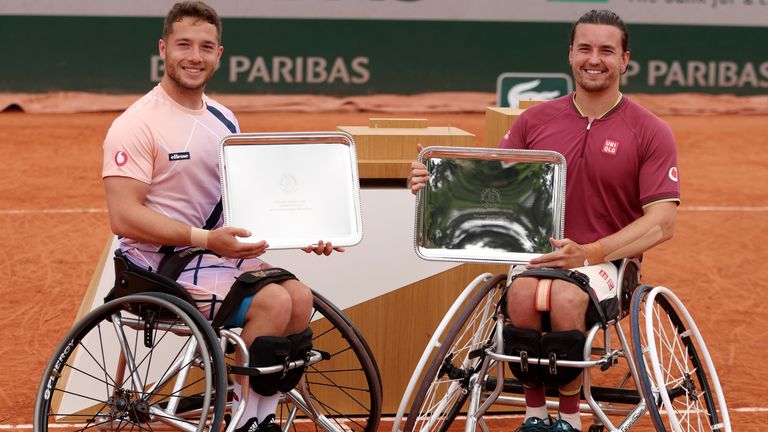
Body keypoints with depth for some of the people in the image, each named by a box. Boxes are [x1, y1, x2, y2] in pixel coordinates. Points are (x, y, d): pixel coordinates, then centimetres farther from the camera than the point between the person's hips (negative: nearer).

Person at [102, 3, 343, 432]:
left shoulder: (224, 119, 13)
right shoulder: (138, 124, -13)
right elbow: (124, 216, -20)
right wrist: (206, 239, -26)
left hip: (217, 251, 7)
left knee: (299, 297, -16)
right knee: (272, 302, -24)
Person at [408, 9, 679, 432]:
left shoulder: (650, 132, -1)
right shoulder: (536, 121, 9)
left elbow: (661, 222, -8)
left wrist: (589, 253, -22)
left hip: (608, 260, -2)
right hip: (537, 254, 2)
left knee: (565, 297, -35)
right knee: (523, 292, -33)